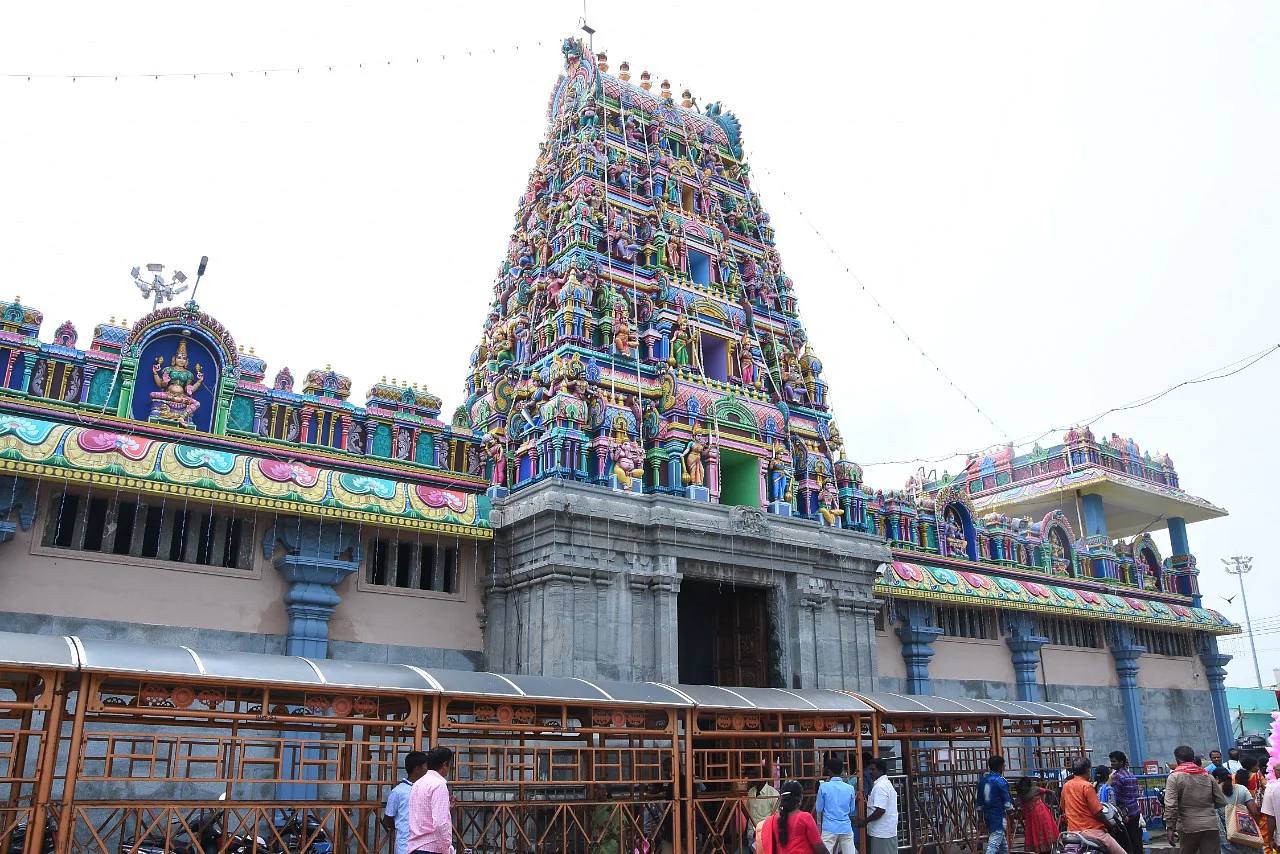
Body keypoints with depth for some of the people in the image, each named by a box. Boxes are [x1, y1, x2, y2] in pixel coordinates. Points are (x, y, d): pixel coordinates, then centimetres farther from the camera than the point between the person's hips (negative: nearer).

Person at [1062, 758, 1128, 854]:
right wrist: (1109, 824, 4)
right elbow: (1097, 812, -12)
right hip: (1091, 831, -7)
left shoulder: (1065, 786, 9)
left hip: (1072, 831, 7)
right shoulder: (1086, 786, -11)